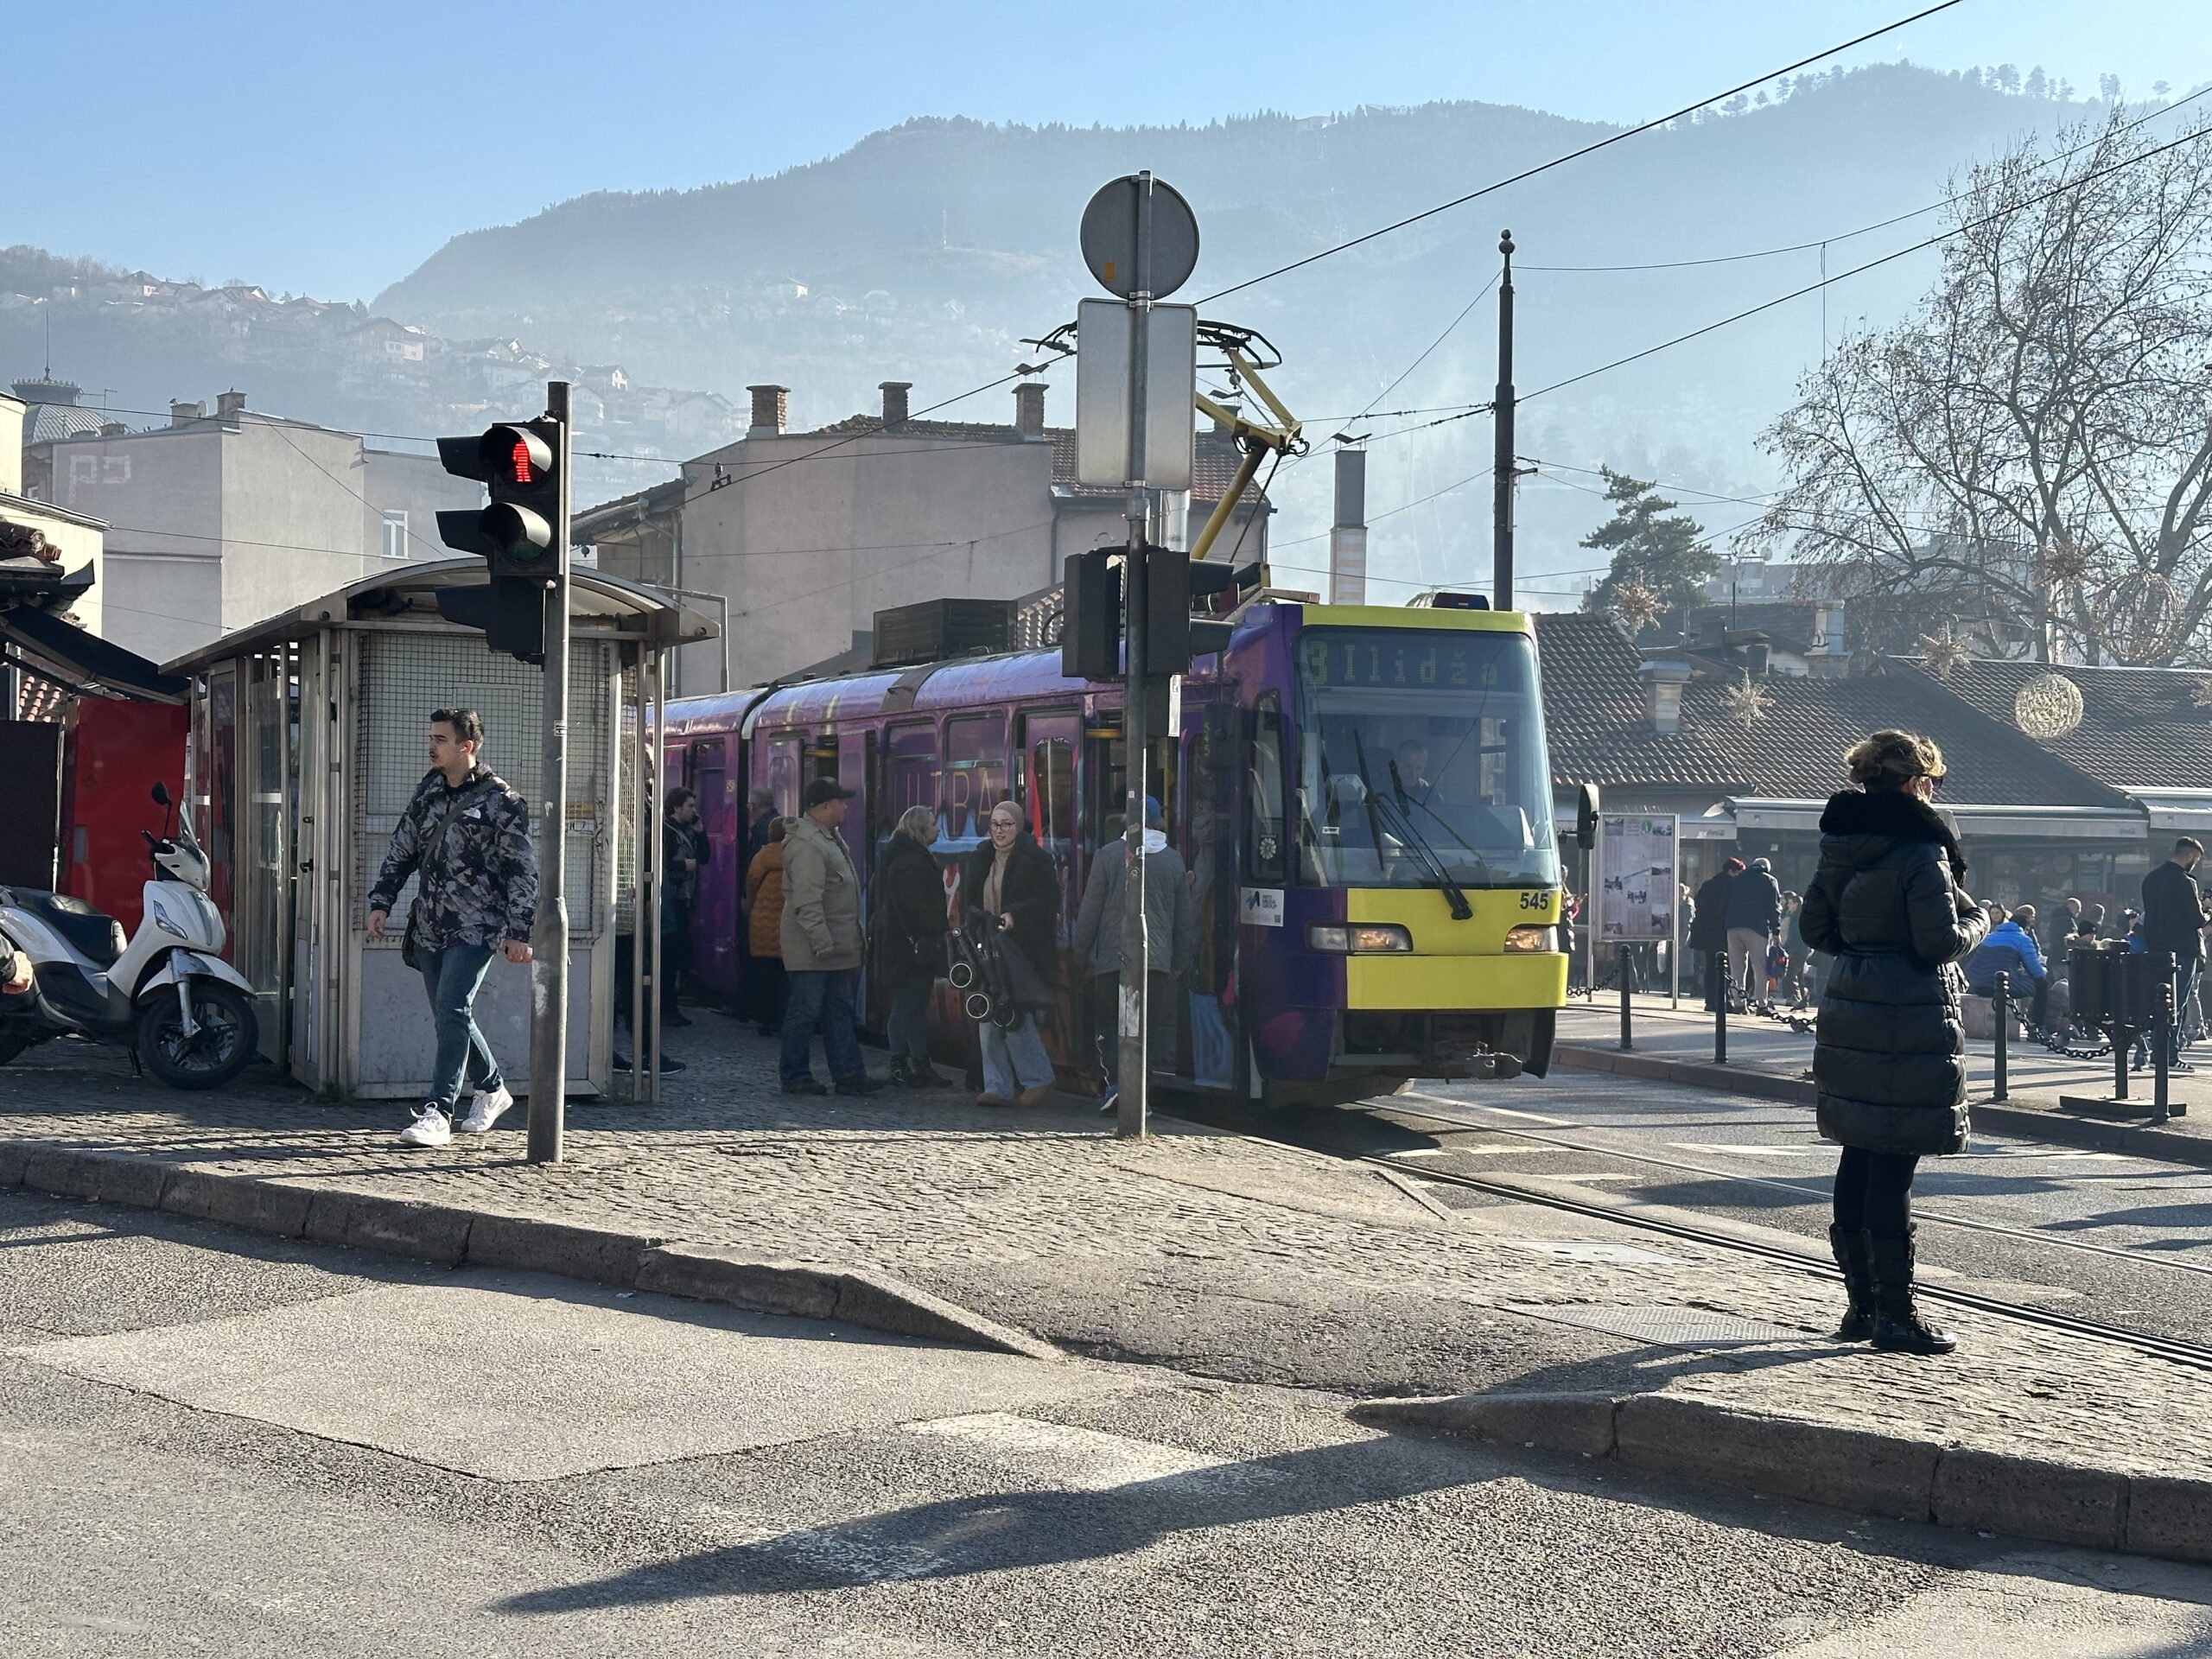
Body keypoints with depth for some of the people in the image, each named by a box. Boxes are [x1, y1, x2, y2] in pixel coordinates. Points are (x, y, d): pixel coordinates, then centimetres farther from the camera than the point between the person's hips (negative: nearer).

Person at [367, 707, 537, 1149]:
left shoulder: (500, 801, -7)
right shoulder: (428, 790, 12)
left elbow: (522, 870, -7)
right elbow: (402, 849, 20)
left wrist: (519, 931, -11)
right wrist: (381, 902, 10)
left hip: (475, 929, -7)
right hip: (430, 926, 7)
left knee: (451, 1011, -16)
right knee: (449, 1017, 13)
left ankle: (437, 1113, -17)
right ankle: (492, 1088, 33)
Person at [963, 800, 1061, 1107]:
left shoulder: (1037, 860, -3)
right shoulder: (978, 860, 16)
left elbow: (1048, 903, -9)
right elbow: (966, 901, 22)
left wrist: (1014, 916, -20)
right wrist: (977, 919, 2)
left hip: (1022, 951, -6)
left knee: (1014, 1016, -12)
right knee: (987, 1020, 2)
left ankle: (1038, 1079, 4)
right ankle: (998, 1087, 6)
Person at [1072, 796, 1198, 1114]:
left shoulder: (1109, 856, -3)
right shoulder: (1174, 861, 7)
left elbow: (1090, 911, 0)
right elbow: (1185, 919, 13)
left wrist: (1082, 956, 9)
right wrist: (1180, 962, 22)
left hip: (1112, 957, -2)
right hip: (1158, 958, 2)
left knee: (1107, 1021, 9)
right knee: (1156, 1025, 6)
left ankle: (1115, 1082, -6)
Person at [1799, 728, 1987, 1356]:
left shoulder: (1843, 844, 8)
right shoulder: (1920, 848, -14)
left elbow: (1814, 926, 13)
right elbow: (1942, 941, -17)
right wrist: (1976, 921, 2)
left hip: (1849, 1015, 8)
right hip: (1908, 1022, -8)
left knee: (1859, 1156, 14)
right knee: (1894, 1166, -5)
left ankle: (1862, 1303, 21)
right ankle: (1894, 1313, 0)